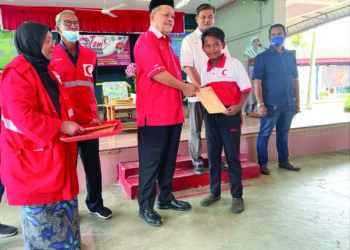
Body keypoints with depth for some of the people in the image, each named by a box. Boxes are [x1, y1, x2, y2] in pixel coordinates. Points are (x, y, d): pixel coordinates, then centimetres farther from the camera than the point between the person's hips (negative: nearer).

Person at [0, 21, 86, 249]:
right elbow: (22, 116, -23)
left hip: (54, 152, 9)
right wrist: (61, 126, -22)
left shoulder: (45, 70, 14)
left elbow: (60, 107, 20)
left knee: (61, 202, 16)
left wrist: (84, 120, 9)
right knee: (41, 207, 4)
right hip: (34, 155, -9)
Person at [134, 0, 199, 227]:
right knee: (151, 161, 0)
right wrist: (184, 87, -7)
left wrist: (187, 88, 7)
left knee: (169, 159, 15)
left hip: (173, 112, 9)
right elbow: (158, 73, -17)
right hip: (154, 114, -9)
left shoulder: (167, 43, 21)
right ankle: (146, 207, 14)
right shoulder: (145, 41, -7)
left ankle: (166, 198, 30)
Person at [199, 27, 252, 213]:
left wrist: (238, 106, -20)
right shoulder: (205, 69, 11)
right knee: (212, 155, 11)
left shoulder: (234, 64, -3)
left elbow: (246, 90, -4)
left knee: (232, 156, 0)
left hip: (230, 115, -5)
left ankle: (237, 196, 15)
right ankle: (214, 192, 26)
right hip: (210, 115, 5)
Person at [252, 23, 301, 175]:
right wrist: (260, 104, -17)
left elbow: (295, 80, 15)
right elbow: (257, 82, -10)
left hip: (288, 104, 5)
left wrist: (297, 101, 11)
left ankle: (284, 161, 29)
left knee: (283, 133, 15)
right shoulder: (262, 57, -4)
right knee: (265, 134, 1)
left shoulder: (290, 56, 12)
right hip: (271, 104, -5)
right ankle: (262, 164, 14)